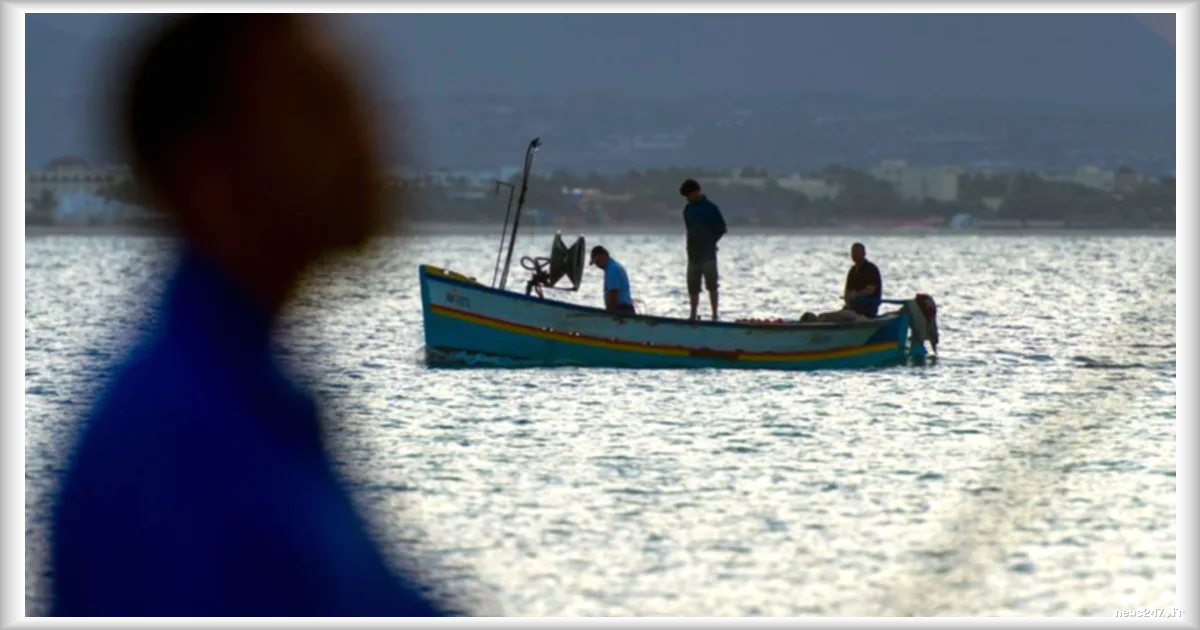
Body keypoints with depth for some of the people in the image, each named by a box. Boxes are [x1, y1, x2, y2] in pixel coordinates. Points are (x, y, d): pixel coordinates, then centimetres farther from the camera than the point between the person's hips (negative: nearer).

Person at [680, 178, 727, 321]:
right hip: (693, 254, 6)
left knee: (711, 285, -4)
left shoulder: (711, 208, -8)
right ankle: (693, 316, 13)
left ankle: (715, 316, -1)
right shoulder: (688, 209, 10)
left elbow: (721, 229, -3)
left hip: (708, 254, -6)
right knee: (693, 286, 7)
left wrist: (710, 242, -1)